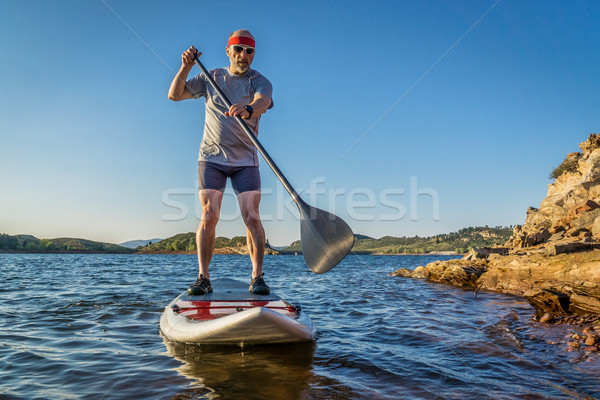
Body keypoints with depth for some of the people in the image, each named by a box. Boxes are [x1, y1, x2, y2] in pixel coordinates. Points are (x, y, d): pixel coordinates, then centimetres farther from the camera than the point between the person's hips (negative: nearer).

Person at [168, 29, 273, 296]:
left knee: (252, 217, -9)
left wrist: (248, 109, -46)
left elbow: (262, 103, -23)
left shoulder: (260, 82, 1)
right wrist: (186, 67, -10)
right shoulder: (211, 78, 10)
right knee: (208, 217, -6)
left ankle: (257, 277, -3)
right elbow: (174, 95, 6)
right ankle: (203, 278, -1)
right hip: (211, 158, 1)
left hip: (245, 160, -1)